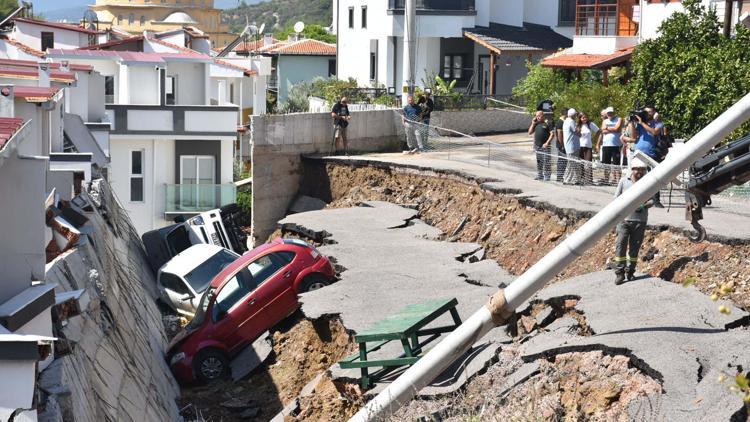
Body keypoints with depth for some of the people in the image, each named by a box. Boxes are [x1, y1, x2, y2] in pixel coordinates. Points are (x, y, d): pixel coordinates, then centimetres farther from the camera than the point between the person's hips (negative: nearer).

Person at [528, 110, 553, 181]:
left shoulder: (548, 123, -4)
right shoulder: (536, 123, 15)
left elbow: (552, 134, -8)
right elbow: (530, 132, 15)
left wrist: (547, 143, -16)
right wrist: (533, 124, 5)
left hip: (545, 146, -6)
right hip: (537, 145, 6)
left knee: (546, 162, -7)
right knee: (538, 162, 11)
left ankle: (547, 176, -3)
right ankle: (539, 175, 19)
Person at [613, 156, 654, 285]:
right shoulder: (624, 181, 4)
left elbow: (651, 201, 2)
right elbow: (616, 199, 9)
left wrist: (643, 206, -17)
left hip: (640, 220, 1)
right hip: (624, 219, -1)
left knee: (635, 247, 8)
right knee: (620, 245, -10)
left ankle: (630, 271, 20)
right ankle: (619, 272, -7)